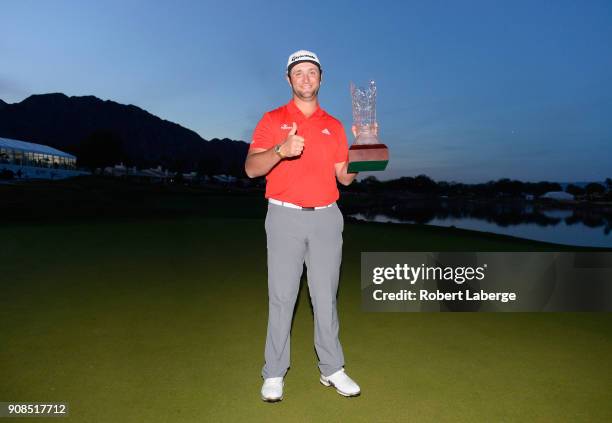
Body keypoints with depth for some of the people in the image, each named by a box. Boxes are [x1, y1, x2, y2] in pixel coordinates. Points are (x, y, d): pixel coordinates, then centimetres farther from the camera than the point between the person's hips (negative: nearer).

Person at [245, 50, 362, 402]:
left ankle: (332, 369, 19)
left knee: (326, 296, 8)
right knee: (282, 296, 1)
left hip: (326, 217, 3)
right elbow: (251, 168, -6)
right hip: (285, 216, -2)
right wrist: (281, 150, -23)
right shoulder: (272, 120, 5)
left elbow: (344, 177, 11)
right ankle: (274, 374, 14)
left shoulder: (334, 126, 13)